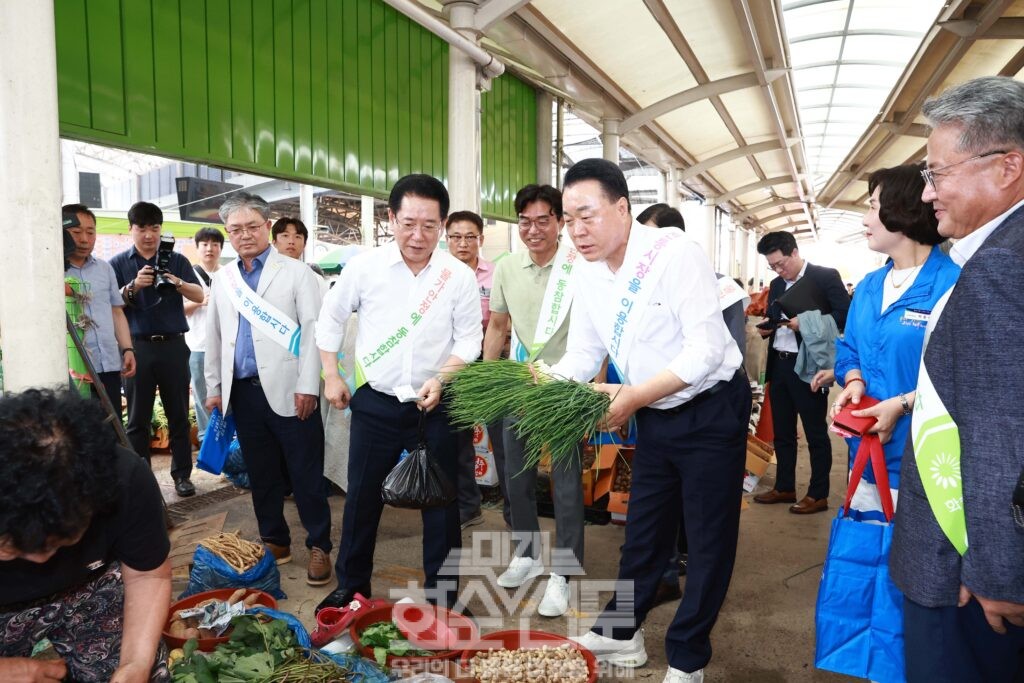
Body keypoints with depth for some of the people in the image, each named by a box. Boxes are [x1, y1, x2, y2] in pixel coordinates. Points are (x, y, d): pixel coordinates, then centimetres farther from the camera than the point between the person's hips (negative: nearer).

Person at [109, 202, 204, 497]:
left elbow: (200, 296, -2)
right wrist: (133, 287, -20)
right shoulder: (118, 263, 5)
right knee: (138, 418, 7)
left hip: (173, 345, 1)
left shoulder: (177, 260, 7)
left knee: (178, 415, 6)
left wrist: (178, 283, -22)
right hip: (137, 347, 0)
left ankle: (182, 474, 15)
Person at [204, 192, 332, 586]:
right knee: (261, 474, 13)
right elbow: (214, 336, 18)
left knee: (306, 473, 0)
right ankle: (274, 541, 26)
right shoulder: (222, 280, 14)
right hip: (243, 391, 5)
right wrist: (214, 387, 14)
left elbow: (313, 330, -7)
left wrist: (307, 386, -13)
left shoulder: (296, 272, -2)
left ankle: (319, 546, 12)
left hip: (287, 390, -5)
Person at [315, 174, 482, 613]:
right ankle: (351, 587, 31)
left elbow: (469, 340, -3)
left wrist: (440, 380, -18)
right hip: (375, 402, 1)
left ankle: (442, 596, 26)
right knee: (362, 497, 11)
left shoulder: (459, 276, -6)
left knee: (441, 502, 8)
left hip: (435, 406, 0)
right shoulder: (363, 267, -5)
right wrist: (331, 377, 3)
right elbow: (330, 320, 7)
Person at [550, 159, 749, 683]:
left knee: (708, 538, 5)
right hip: (655, 417, 7)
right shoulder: (589, 275, -1)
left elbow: (706, 349, -27)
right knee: (643, 529, 18)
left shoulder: (674, 253, -23)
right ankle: (621, 634, 35)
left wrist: (633, 396, -33)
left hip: (711, 410, -6)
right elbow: (583, 353, 1)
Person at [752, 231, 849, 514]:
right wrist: (766, 328, -1)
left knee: (816, 433, 4)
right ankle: (784, 487, 26)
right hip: (779, 365, 7)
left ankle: (818, 494, 14)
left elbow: (845, 315, -13)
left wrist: (805, 323, -22)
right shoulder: (776, 285, 14)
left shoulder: (826, 277, -7)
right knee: (782, 432, 14)